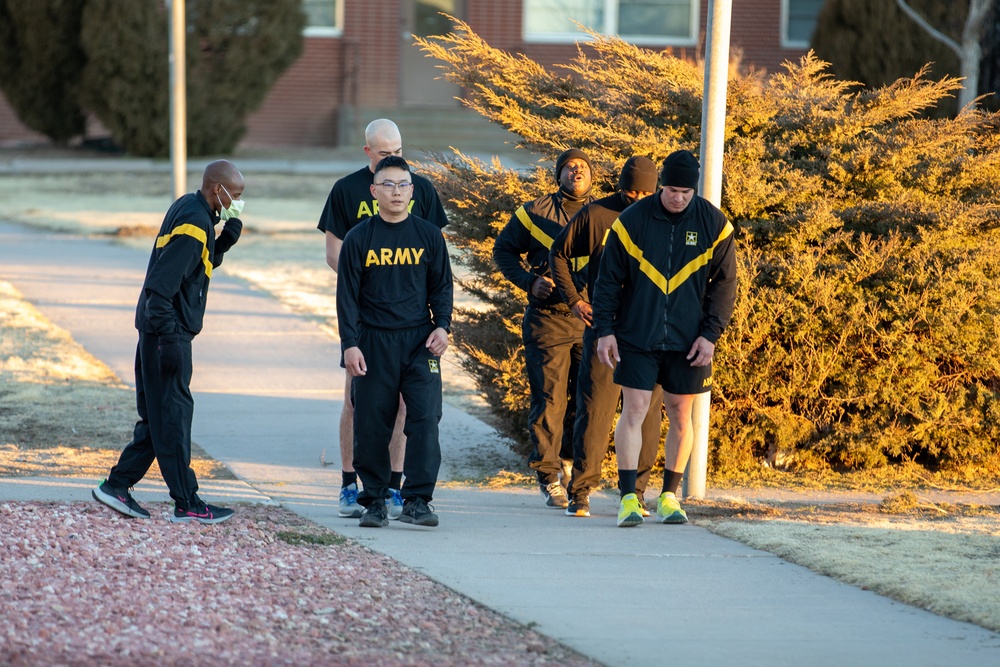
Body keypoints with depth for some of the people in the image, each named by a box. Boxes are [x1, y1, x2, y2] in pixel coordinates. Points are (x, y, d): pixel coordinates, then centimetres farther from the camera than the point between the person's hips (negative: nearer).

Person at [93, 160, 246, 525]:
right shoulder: (192, 225, -19)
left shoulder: (188, 208, 11)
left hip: (158, 330, 10)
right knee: (173, 415, -5)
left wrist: (228, 235, 4)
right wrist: (170, 340, -24)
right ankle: (187, 504, -2)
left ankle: (117, 486, 16)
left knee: (158, 415, 14)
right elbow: (162, 285, -23)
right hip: (168, 329, -10)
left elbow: (205, 261, 21)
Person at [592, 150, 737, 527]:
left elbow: (724, 284, 4)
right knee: (634, 410, -8)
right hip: (637, 337, -1)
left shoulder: (713, 225, -2)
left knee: (680, 415, 8)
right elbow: (609, 280, 1)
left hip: (687, 341, 1)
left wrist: (710, 334, -4)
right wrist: (604, 330, -6)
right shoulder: (631, 221, -5)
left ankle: (670, 496, 20)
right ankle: (628, 498, -8)